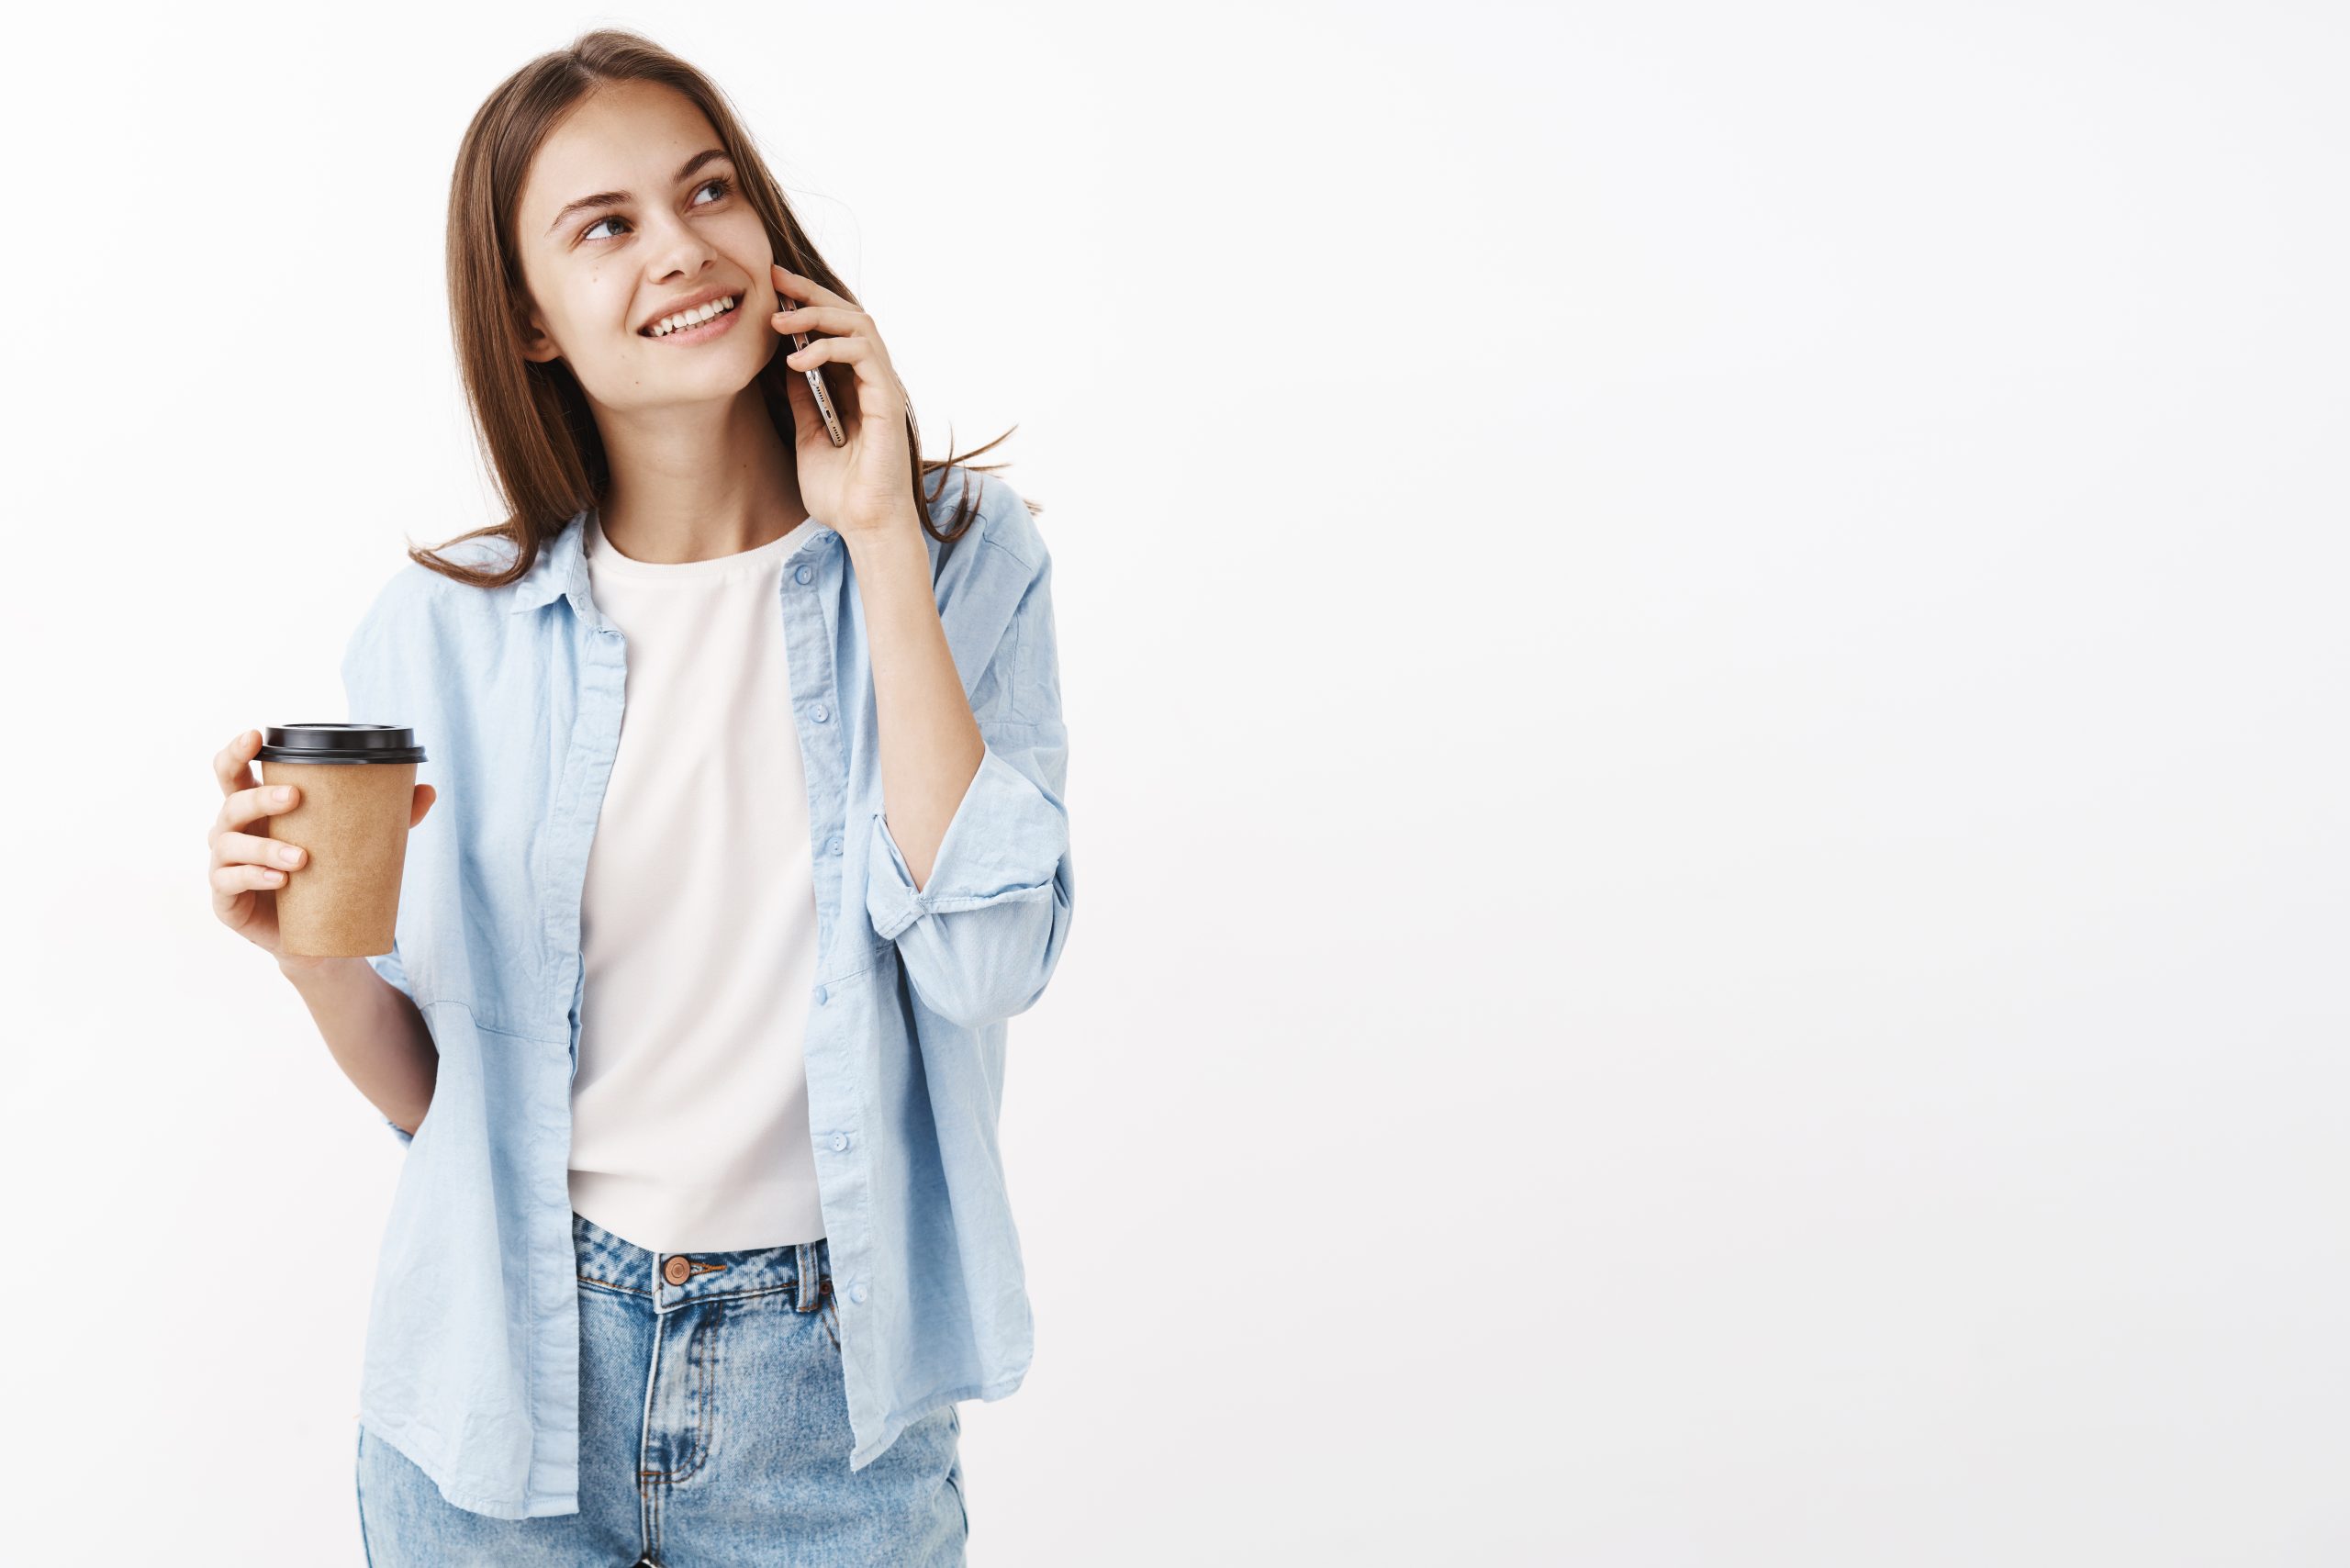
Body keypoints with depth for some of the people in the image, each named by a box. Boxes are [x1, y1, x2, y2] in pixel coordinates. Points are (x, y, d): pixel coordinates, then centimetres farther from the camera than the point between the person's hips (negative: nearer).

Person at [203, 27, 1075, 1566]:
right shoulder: (446, 630, -4)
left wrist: (882, 542, -18)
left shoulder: (963, 557, -6)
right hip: (507, 1382, 1)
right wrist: (318, 951, -19)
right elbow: (428, 1091, 2)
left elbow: (982, 958, -19)